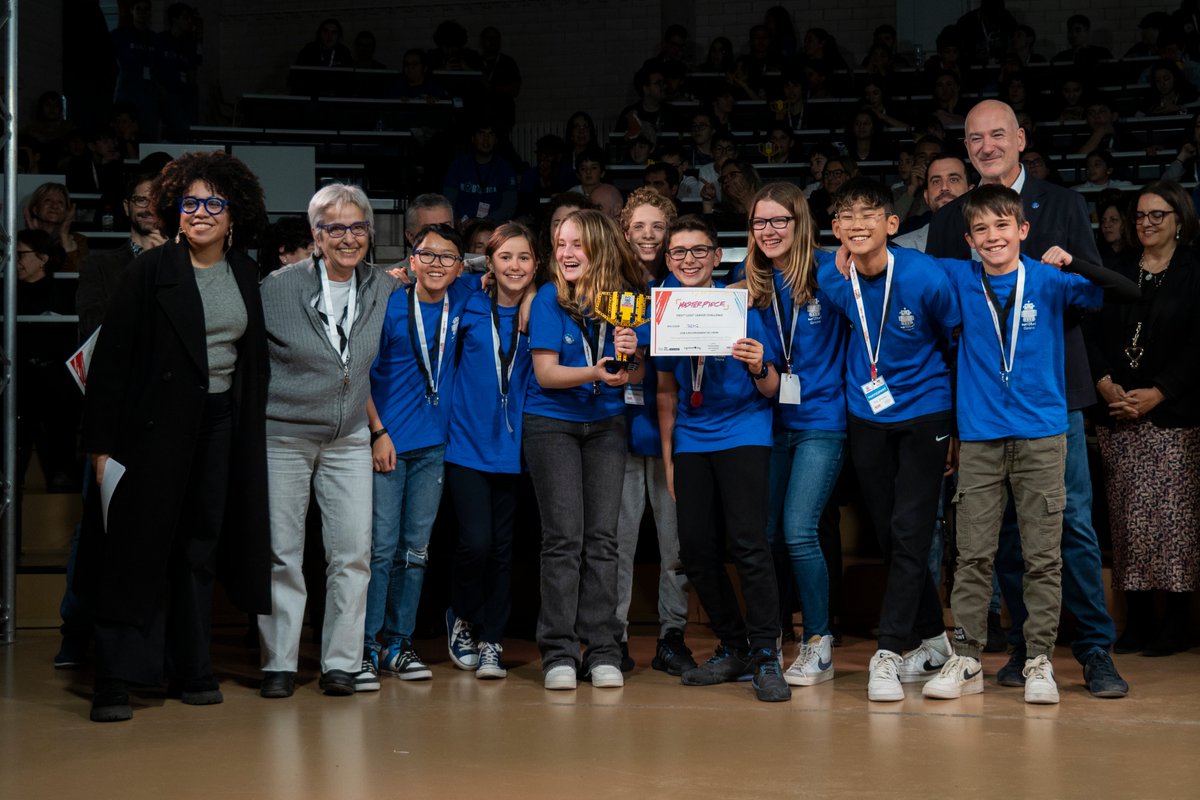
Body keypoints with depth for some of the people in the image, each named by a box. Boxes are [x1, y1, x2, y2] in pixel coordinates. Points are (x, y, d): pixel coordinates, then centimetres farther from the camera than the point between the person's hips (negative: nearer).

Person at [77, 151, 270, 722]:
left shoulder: (244, 273, 7)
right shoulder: (150, 271, -8)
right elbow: (110, 359, -9)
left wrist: (249, 428, 7)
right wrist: (101, 443, -13)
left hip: (222, 425, 5)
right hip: (156, 426, -5)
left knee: (200, 548, 11)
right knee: (138, 548, -2)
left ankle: (191, 671, 19)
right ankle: (114, 681, 1)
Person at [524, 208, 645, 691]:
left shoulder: (625, 298, 0)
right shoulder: (549, 299, -7)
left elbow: (636, 377, 2)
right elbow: (546, 372, -12)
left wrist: (631, 357, -21)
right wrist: (594, 373, -28)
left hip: (606, 425, 3)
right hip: (552, 424, -2)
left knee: (602, 538, 1)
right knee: (564, 539, -6)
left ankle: (603, 652, 4)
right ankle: (559, 654, -2)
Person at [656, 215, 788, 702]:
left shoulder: (742, 308, -3)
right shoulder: (665, 314, 7)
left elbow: (770, 390, -2)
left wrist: (758, 368, -24)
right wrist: (668, 457, 12)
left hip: (742, 432, -4)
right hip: (691, 440, 4)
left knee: (748, 544, -14)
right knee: (695, 548, 2)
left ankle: (765, 656, -10)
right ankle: (733, 648, 17)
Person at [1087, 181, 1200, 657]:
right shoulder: (1118, 273, 15)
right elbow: (1095, 335, 9)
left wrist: (1156, 394, -15)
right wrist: (1106, 385, -8)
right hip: (1118, 415, 4)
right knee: (1127, 519, 1)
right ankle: (1137, 619, 7)